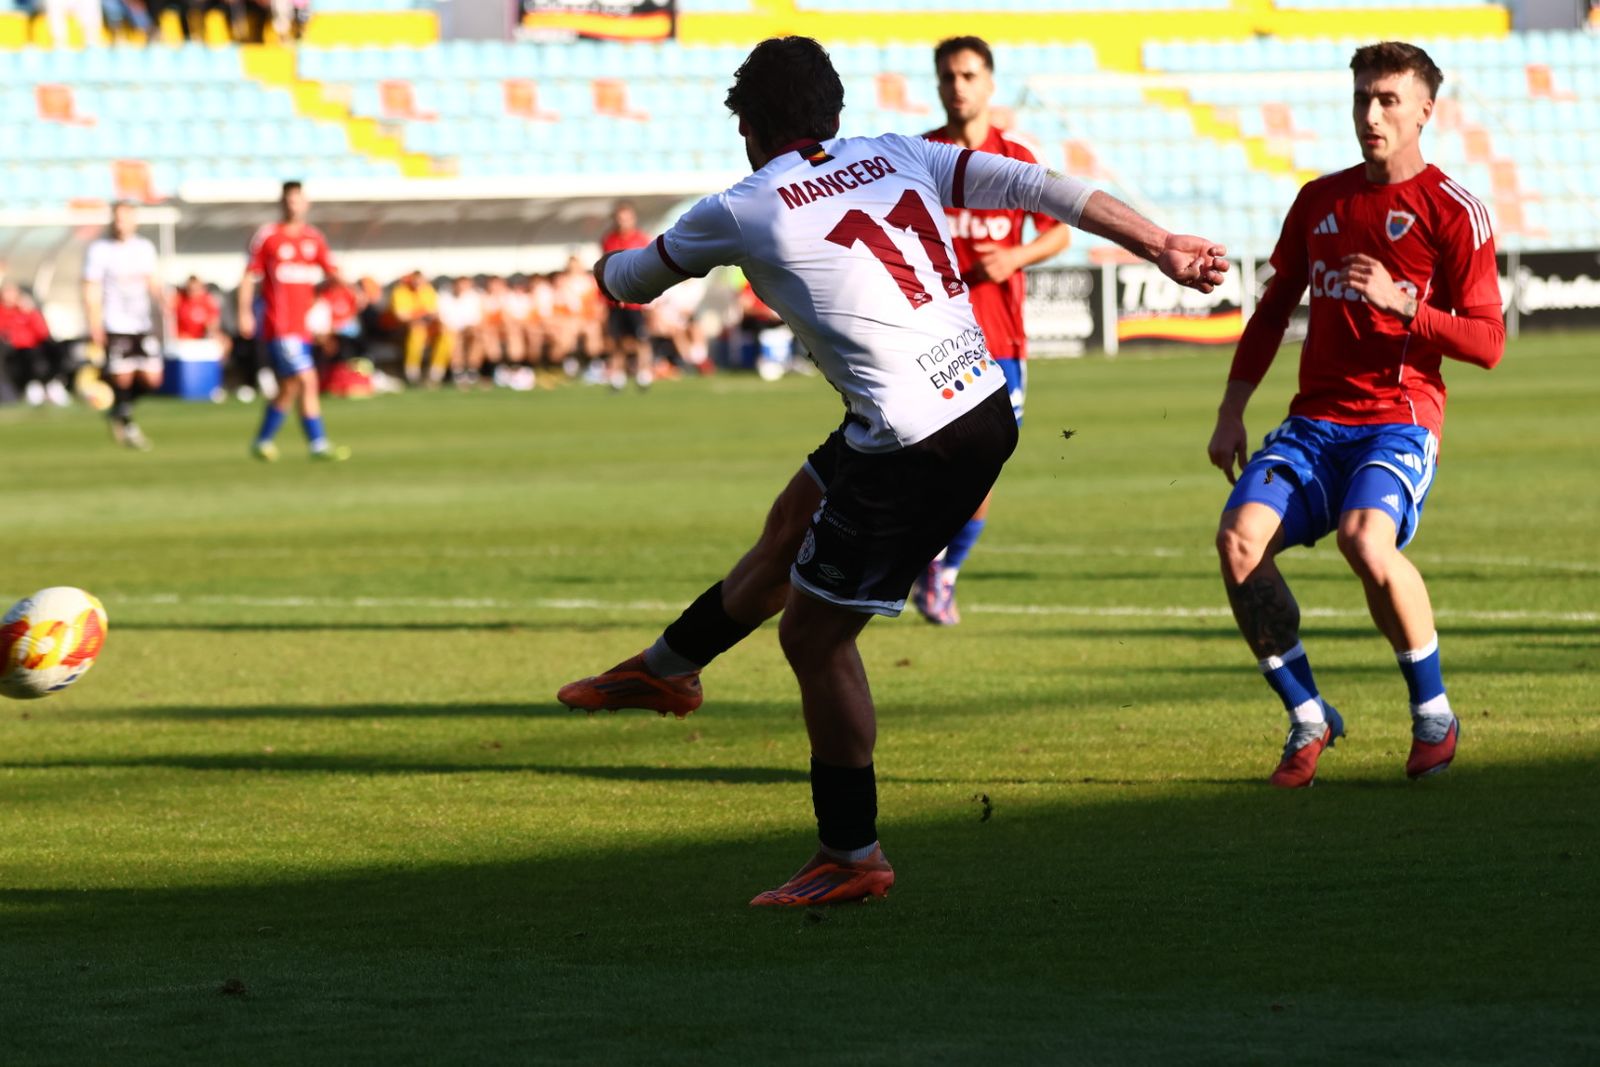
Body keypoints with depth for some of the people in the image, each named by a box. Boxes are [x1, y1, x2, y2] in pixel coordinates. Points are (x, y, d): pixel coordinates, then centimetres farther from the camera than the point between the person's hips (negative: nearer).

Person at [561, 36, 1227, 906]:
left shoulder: (741, 212, -4)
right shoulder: (897, 156, 9)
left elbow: (631, 280, 15)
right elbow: (1041, 189, 0)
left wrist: (611, 267, 40)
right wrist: (1162, 247, 2)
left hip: (914, 449, -8)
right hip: (984, 406, 8)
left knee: (814, 633, 7)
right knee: (793, 523, 27)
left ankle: (852, 856, 14)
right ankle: (666, 668, 48)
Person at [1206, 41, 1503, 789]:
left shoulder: (1452, 211, -2)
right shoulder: (1319, 200, 13)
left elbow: (1487, 342, -6)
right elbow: (1273, 309, 22)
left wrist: (1401, 305, -20)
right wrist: (1231, 412, 15)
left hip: (1400, 422, -5)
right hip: (1315, 420, 5)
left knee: (1365, 539, -33)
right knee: (1239, 538, -21)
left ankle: (1433, 715, -11)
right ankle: (1308, 719, -5)